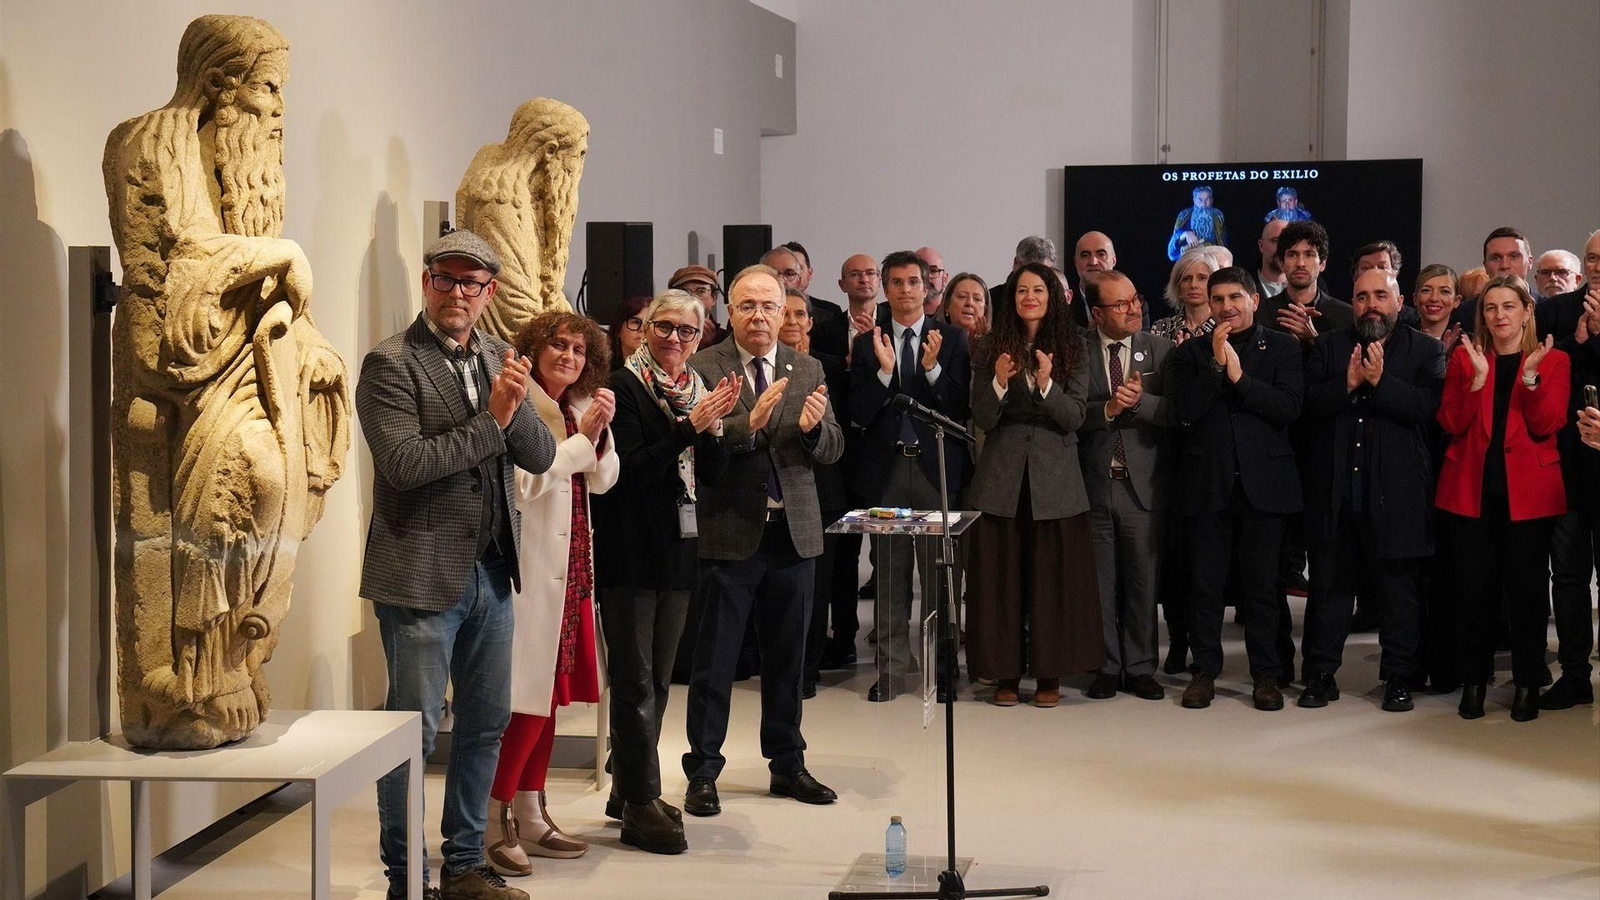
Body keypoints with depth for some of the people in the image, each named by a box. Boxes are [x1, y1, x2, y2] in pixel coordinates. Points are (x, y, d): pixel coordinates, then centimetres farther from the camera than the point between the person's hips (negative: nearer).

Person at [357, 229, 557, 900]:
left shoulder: (498, 359, 10)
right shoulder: (390, 364, -9)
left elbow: (541, 456, 4)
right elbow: (404, 462, -20)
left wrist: (516, 405, -15)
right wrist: (490, 420, -19)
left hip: (492, 570, 6)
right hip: (422, 575, -6)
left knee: (486, 726, 13)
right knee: (413, 732, 2)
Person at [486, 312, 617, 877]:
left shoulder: (578, 407, 13)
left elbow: (602, 481, 12)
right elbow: (523, 483, -21)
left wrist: (601, 430, -5)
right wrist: (583, 436, -15)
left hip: (569, 569, 9)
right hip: (530, 569, -9)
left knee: (549, 695, 12)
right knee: (526, 699, -7)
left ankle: (530, 817, 21)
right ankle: (495, 824, 2)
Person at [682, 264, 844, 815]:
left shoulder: (808, 371, 9)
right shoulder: (703, 368, -5)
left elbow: (832, 450, 5)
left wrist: (813, 427, -16)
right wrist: (747, 424, -29)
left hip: (793, 532, 4)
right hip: (729, 532, -4)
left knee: (787, 655, 14)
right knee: (715, 658, 2)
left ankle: (787, 764, 25)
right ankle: (703, 772, 10)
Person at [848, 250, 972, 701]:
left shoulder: (952, 339, 3)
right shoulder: (867, 344, 6)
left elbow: (962, 406, -4)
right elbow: (859, 415, -2)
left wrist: (933, 368, -18)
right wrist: (883, 370, -16)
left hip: (937, 466, -1)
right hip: (886, 468, 1)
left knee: (939, 572, 3)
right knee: (890, 575, 6)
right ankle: (892, 667, 12)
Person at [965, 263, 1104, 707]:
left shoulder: (1073, 349, 3)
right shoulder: (991, 348, 4)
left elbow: (1074, 417, -4)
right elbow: (982, 419, 0)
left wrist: (1047, 385, -20)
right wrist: (999, 382, -18)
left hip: (1054, 477, -1)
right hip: (1002, 475, 1)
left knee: (1054, 576, 1)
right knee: (1000, 575, 2)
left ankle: (1049, 674, 10)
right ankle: (1006, 673, 10)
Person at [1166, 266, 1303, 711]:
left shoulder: (1282, 348, 4)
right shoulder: (1191, 352, 7)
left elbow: (1289, 407, -9)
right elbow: (1185, 410, -6)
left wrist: (1239, 375, -14)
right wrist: (1216, 363, -12)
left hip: (1263, 480, -1)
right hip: (1208, 479, 1)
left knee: (1262, 582, 4)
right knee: (1205, 582, 5)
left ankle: (1265, 674, 13)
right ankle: (1204, 670, 14)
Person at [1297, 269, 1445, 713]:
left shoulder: (1426, 351, 4)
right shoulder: (1328, 347, 10)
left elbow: (1428, 405, -12)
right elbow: (1307, 404, -3)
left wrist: (1380, 381, -20)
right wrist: (1347, 385, -17)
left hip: (1395, 493, -2)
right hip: (1334, 491, 2)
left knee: (1397, 589, 4)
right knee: (1329, 585, 8)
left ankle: (1398, 678, 13)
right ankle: (1320, 675, 16)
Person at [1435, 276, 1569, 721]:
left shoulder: (1552, 361, 5)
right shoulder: (1465, 358, 8)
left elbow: (1548, 426, -6)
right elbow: (1451, 424, -2)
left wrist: (1531, 377, -18)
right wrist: (1477, 378, -14)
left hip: (1527, 492, -1)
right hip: (1472, 489, 1)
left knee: (1526, 587, 1)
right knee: (1476, 587, 2)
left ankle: (1527, 684, 11)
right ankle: (1474, 680, 12)